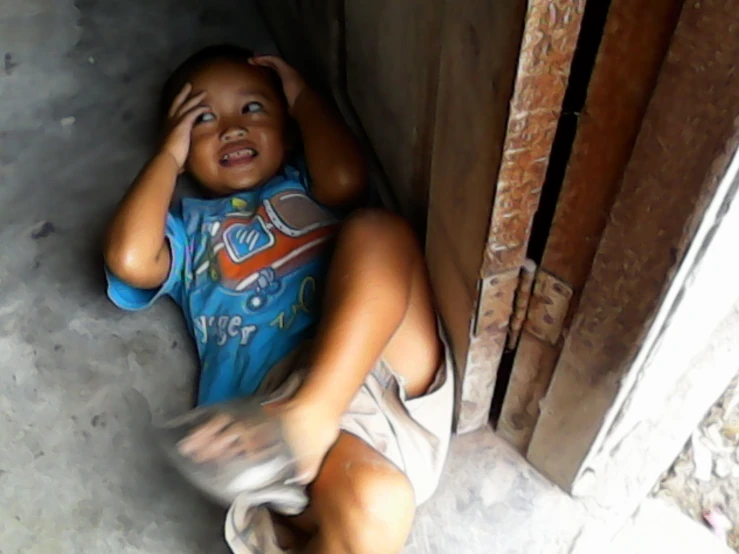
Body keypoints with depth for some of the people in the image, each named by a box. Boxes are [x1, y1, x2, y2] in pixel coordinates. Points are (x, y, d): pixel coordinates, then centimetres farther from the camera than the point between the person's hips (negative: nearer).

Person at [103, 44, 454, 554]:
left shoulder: (306, 183, 30)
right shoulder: (187, 225, 27)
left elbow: (346, 181, 3)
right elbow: (129, 259, 1)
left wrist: (302, 96, 20)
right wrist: (170, 153, 16)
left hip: (392, 359, 4)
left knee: (377, 228, -25)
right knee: (372, 509, -35)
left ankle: (308, 416, -32)